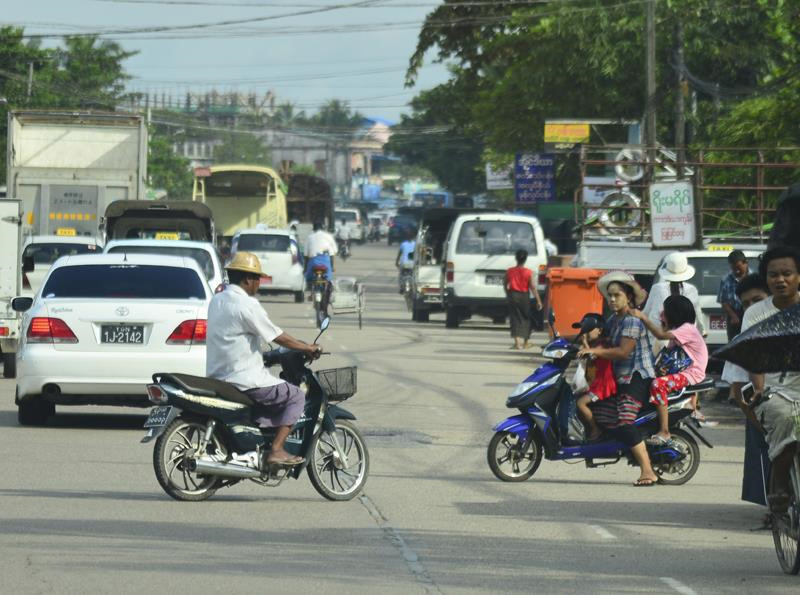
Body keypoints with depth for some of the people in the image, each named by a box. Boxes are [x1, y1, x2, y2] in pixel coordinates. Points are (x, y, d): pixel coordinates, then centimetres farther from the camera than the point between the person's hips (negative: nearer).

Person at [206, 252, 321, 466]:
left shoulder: (217, 301, 11)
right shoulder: (247, 304, -16)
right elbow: (278, 337, -12)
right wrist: (308, 348, 3)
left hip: (217, 377, 9)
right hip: (243, 380, -9)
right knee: (296, 396, 1)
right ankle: (276, 450, -7)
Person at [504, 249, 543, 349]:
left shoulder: (509, 271, -2)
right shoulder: (529, 272, -10)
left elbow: (505, 285, 10)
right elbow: (533, 287, -12)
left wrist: (508, 295, 28)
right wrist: (538, 301, -7)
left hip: (513, 296, 1)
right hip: (524, 296, -1)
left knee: (515, 319, 2)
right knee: (526, 319, 14)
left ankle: (517, 342, -11)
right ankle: (525, 342, 23)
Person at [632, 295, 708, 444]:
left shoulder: (687, 329, -13)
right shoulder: (678, 329, 20)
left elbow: (661, 335, -26)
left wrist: (643, 317, -25)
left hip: (691, 374, -11)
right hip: (679, 371, 11)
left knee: (658, 384, -30)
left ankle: (664, 432, -32)